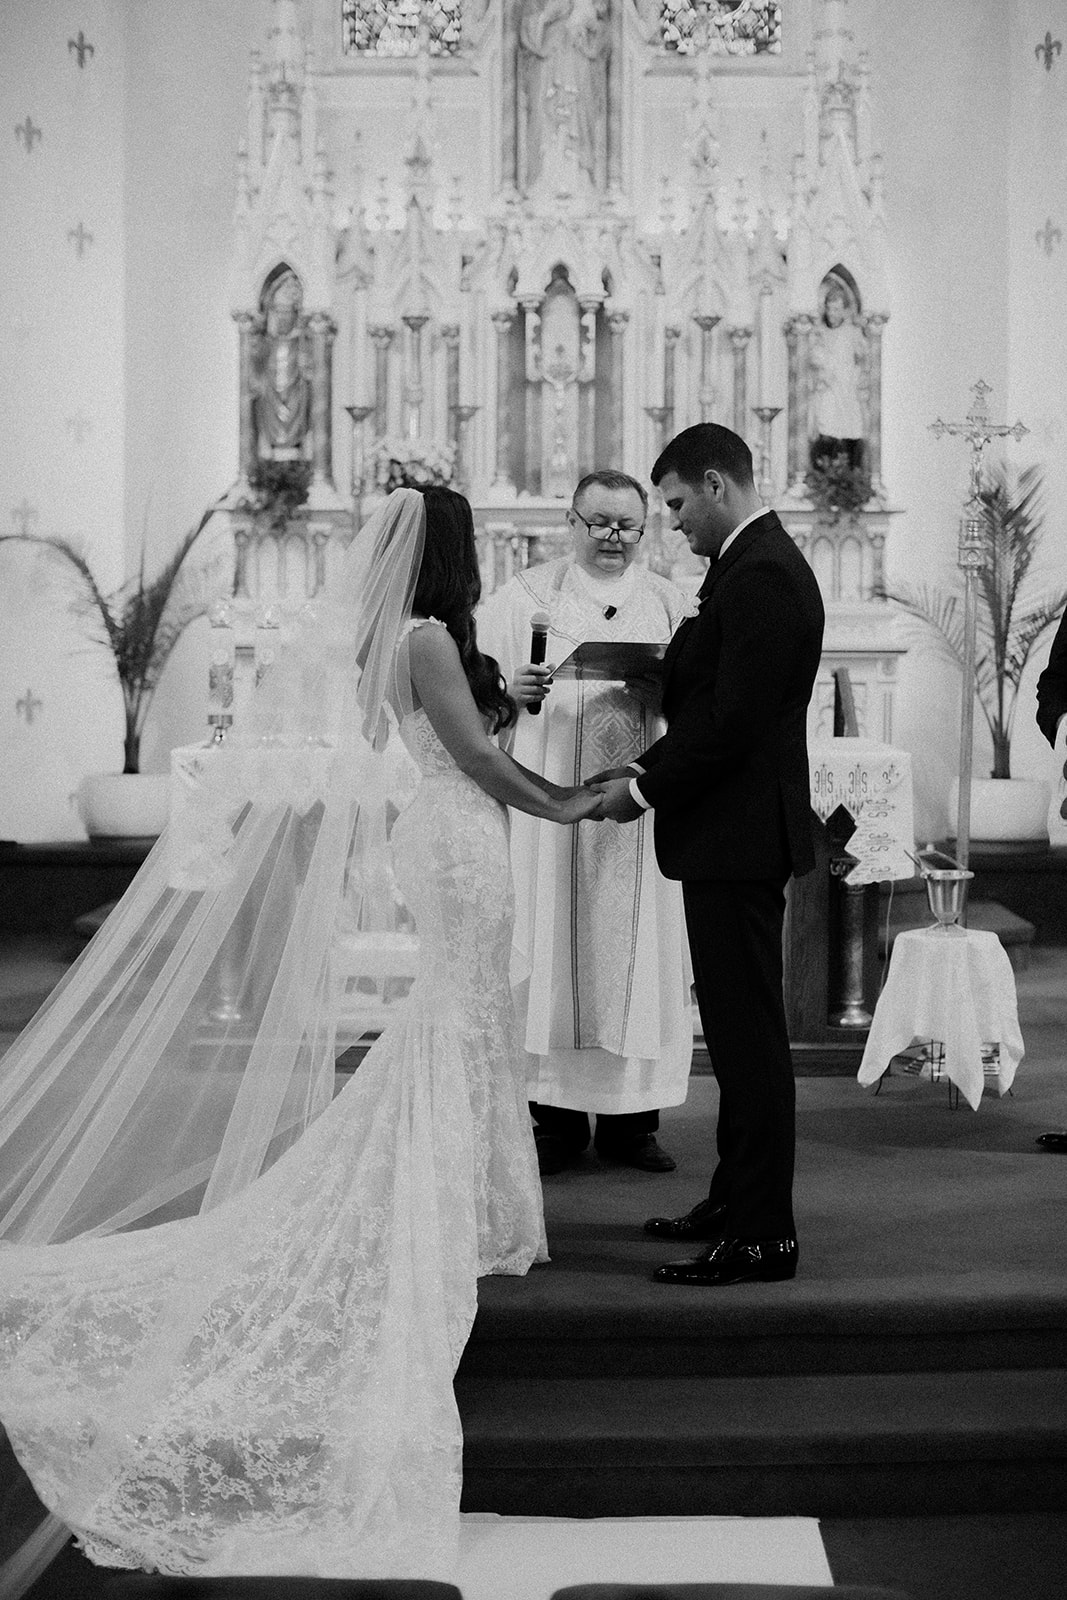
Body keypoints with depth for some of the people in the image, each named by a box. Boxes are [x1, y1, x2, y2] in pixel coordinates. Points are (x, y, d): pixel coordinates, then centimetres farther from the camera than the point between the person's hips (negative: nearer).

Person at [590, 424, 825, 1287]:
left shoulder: (761, 574, -17)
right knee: (740, 1027, 17)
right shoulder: (757, 563, 15)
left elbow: (734, 721, -22)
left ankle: (763, 1233, 2)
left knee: (749, 1031, -5)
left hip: (739, 835, -11)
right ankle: (737, 1201, 27)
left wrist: (649, 791, -12)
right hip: (734, 833, 11)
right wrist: (645, 766, 8)